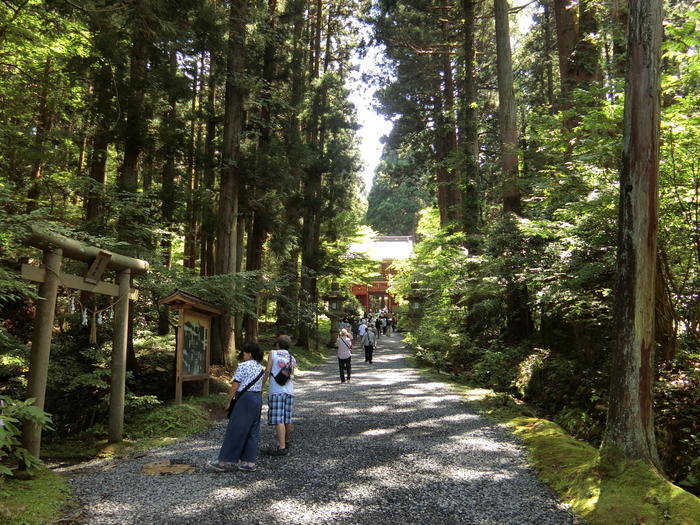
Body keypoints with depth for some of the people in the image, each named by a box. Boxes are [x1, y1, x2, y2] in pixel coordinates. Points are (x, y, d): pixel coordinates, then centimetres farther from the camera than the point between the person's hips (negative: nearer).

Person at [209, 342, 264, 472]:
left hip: (245, 399, -8)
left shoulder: (243, 366, -10)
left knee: (235, 430, -3)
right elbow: (261, 387, 12)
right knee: (253, 431, 9)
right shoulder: (260, 367, 14)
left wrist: (229, 401, -2)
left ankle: (224, 462, 2)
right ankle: (250, 462, 11)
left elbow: (234, 386, -11)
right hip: (258, 399, 8)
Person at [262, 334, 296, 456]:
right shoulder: (292, 358, 17)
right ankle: (286, 442, 30)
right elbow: (291, 375, 13)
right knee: (287, 419, 15)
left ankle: (281, 447, -13)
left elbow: (267, 371, -3)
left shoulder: (273, 353, 3)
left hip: (276, 391, -5)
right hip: (289, 391, 6)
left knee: (278, 420, -8)